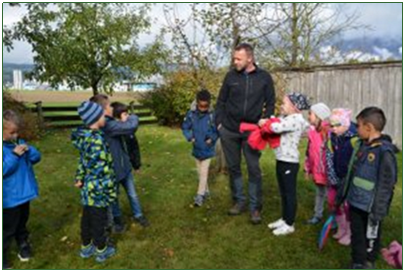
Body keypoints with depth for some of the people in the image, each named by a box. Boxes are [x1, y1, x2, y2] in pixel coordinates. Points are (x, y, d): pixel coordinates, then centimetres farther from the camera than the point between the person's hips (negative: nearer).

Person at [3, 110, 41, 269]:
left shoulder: (19, 143, 4)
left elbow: (36, 158, 5)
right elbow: (4, 170, -26)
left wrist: (28, 150, -14)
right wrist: (14, 155, -28)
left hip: (24, 193, 6)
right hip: (10, 198, -6)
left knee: (22, 223, 23)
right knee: (8, 229, 6)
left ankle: (23, 245, 40)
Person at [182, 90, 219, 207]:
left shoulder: (212, 115, -18)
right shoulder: (191, 114, -10)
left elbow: (217, 130, -7)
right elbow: (185, 127, 2)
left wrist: (212, 139, -17)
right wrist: (190, 137, -10)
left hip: (207, 149, -4)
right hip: (196, 149, 4)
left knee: (204, 173, -1)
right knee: (200, 172, 17)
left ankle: (200, 195, 7)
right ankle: (206, 191, 33)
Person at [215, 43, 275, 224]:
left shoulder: (264, 77, -1)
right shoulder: (231, 76, 1)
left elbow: (270, 102, 7)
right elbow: (221, 101, 7)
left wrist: (265, 119, -9)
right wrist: (219, 122, 0)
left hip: (252, 132, -1)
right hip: (229, 131, 2)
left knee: (254, 170, 2)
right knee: (233, 167, 10)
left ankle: (255, 207, 14)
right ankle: (239, 201, 26)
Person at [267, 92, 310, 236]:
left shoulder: (296, 119, -18)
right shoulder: (287, 118, 12)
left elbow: (277, 128, -25)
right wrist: (268, 122, -7)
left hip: (289, 162, -9)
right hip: (281, 160, 9)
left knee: (290, 193, 4)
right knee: (283, 193, 19)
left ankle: (289, 224, 16)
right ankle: (284, 219, 33)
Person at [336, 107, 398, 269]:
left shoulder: (385, 151, -19)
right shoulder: (360, 145, 4)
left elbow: (386, 184, -19)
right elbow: (350, 174, 12)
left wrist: (378, 210, -19)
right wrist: (341, 196, 16)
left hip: (371, 207, -6)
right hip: (355, 203, 6)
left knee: (371, 237, 14)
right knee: (356, 236, 18)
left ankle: (368, 264, 34)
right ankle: (357, 264, 35)